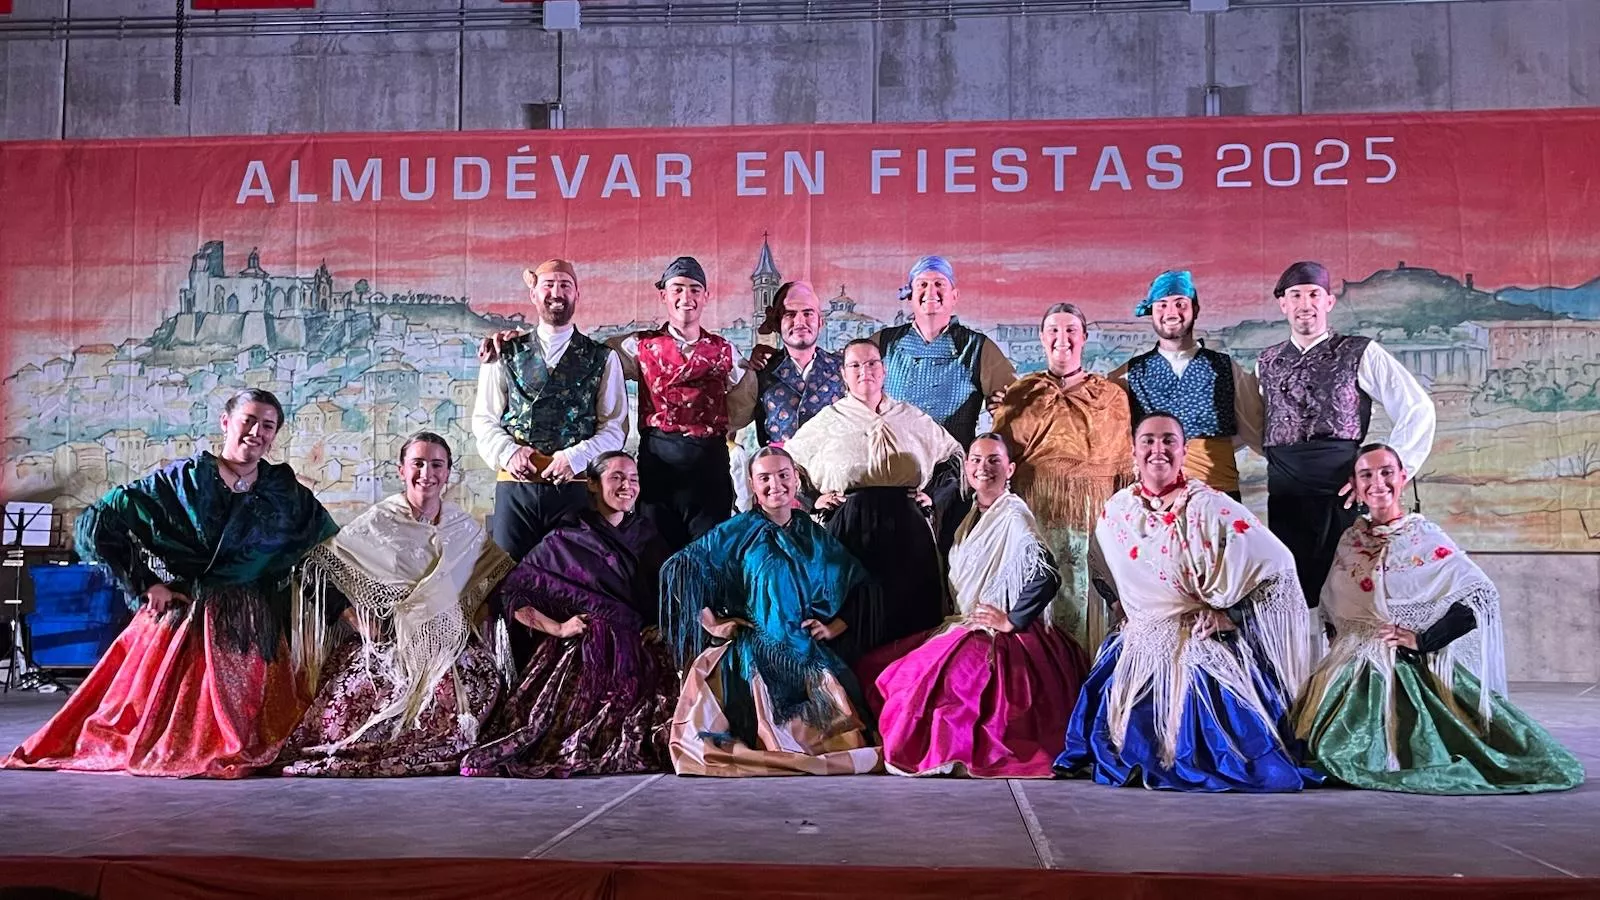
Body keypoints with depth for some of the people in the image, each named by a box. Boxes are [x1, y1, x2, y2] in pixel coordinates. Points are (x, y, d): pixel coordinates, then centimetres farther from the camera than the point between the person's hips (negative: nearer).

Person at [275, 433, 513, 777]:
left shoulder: (466, 529, 11)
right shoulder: (378, 522, 1)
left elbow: (499, 572, 21)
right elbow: (316, 565, 0)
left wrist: (472, 613, 5)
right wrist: (352, 614, -7)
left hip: (446, 639, 2)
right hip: (386, 638, -2)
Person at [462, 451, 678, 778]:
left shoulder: (646, 534, 18)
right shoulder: (566, 540, 7)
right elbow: (512, 593, 6)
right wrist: (558, 628, -3)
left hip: (641, 651, 3)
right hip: (585, 653, -3)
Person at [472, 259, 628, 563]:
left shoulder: (602, 359, 8)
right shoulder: (505, 354, 13)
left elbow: (615, 427, 4)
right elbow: (483, 419, 12)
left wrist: (576, 457, -10)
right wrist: (508, 451, -6)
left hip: (576, 486, -1)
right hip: (516, 484, 1)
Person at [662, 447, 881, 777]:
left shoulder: (815, 536, 13)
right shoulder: (737, 533, 3)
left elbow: (858, 585, 17)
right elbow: (680, 570, -1)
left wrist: (836, 625, 3)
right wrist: (715, 623, -5)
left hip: (812, 656, 3)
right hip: (757, 657, -2)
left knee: (835, 734, -17)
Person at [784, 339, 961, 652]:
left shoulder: (911, 417, 13)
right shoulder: (827, 421, 9)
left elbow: (953, 455, 23)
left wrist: (932, 493, 10)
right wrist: (813, 501, 2)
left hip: (906, 527, 2)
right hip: (849, 527, -1)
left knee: (906, 614, 0)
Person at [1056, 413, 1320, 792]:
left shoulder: (1210, 507, -9)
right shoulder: (1116, 513, 5)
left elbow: (1278, 567, -11)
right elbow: (1107, 579, 22)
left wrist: (1230, 614, -13)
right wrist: (1133, 614, 10)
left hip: (1206, 642, -4)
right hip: (1145, 644, 4)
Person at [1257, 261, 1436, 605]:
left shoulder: (1360, 353, 5)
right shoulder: (1266, 362, 16)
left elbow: (1417, 409, 2)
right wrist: (1280, 460, 5)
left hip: (1342, 489, -3)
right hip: (1285, 495, 3)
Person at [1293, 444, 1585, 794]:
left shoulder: (1426, 538, -4)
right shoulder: (1350, 540, 12)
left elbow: (1482, 595, -15)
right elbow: (1330, 608, 22)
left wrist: (1422, 639, -17)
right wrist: (1342, 646, 5)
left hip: (1415, 666, -4)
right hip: (1357, 666, 4)